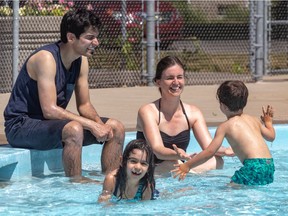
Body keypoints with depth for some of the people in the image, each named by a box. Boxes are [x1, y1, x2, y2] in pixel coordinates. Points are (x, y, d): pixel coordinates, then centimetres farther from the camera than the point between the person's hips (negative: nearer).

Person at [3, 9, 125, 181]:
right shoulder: (47, 58, -22)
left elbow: (85, 105, 8)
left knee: (116, 128, 1)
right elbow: (50, 110, -28)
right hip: (21, 126, -9)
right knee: (74, 129, -38)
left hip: (53, 123, 9)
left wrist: (100, 124, -14)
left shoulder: (82, 61, 4)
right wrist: (92, 125, -28)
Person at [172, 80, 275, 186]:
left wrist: (187, 166, 5)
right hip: (269, 165, 7)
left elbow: (210, 151, -2)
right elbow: (271, 136, 30)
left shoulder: (225, 126, 2)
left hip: (254, 165, -7)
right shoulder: (254, 120, 19)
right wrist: (268, 122, 52)